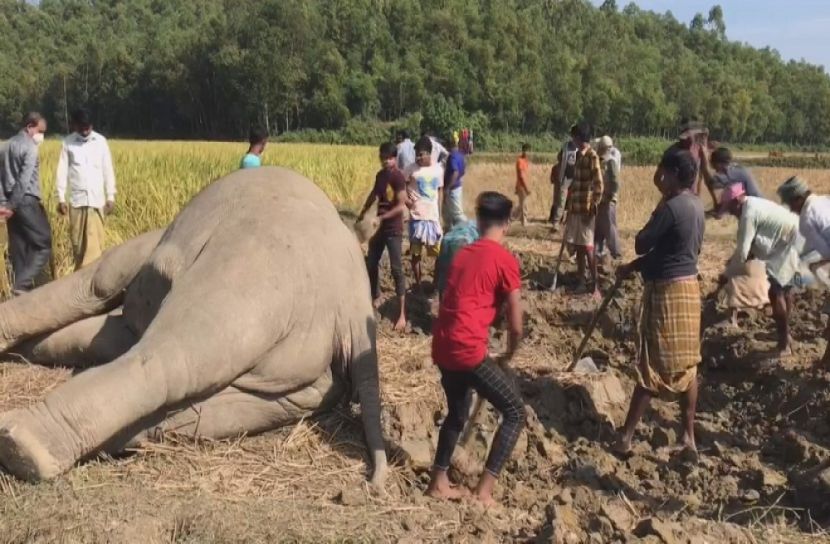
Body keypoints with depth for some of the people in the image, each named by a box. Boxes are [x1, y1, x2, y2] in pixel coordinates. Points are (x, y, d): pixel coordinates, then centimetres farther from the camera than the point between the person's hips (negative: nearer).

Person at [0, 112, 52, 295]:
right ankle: (22, 284, -12)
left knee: (19, 248, 11)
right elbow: (25, 179, -19)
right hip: (27, 201, -9)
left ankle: (21, 286, 13)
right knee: (43, 245, -4)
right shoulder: (30, 147, -10)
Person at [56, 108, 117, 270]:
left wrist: (111, 196, 1)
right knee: (77, 240, 6)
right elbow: (62, 171, 2)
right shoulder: (68, 142, 1)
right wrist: (61, 198, -3)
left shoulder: (101, 141, 3)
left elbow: (108, 170, 5)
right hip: (76, 199, 1)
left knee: (94, 240, -7)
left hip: (97, 199, -1)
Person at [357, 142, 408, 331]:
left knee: (396, 269, -10)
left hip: (393, 230, -8)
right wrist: (363, 212, 27)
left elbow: (401, 206, -21)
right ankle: (375, 300, 36)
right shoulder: (380, 175, 8)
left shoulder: (398, 177, -16)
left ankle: (402, 314, -8)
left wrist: (381, 218, -23)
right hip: (379, 227, 8)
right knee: (370, 264, 15)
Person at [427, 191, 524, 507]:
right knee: (515, 412, 6)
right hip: (468, 350, -7)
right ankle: (485, 490, 3)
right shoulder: (505, 260, -4)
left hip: (442, 346, 7)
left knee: (457, 412, 27)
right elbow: (516, 326, -3)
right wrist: (507, 357, 16)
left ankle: (438, 483, 33)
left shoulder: (462, 254, 17)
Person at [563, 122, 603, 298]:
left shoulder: (592, 156, -13)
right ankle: (580, 281, 22)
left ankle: (595, 286, -5)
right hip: (575, 207, 9)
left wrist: (592, 208, -17)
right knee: (578, 246, 13)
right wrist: (569, 205, 20)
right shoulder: (578, 155, 13)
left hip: (586, 209, -9)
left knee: (587, 247, -8)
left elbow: (599, 185, -17)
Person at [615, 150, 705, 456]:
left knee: (653, 367, -4)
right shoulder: (696, 206, 11)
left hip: (667, 291, -9)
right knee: (686, 365, 13)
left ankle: (626, 438, 4)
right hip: (688, 287, 9)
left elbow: (641, 245, -13)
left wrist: (658, 211, 0)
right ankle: (689, 436, 20)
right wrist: (632, 268, 17)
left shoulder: (671, 207, -19)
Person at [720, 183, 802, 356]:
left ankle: (784, 344, -4)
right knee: (785, 288, 22)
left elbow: (742, 252, -20)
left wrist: (727, 274, -9)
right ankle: (784, 331, 39)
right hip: (795, 241, 11)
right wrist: (733, 260, 14)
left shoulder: (749, 214, -21)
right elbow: (750, 244, 19)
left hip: (791, 245, -11)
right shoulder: (753, 205, 11)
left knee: (776, 292, -9)